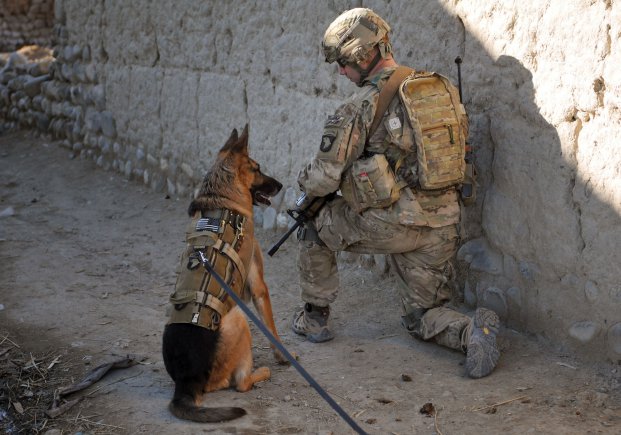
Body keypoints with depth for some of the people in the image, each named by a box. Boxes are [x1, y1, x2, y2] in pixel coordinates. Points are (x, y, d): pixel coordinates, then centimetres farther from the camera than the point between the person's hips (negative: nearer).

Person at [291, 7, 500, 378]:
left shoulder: (363, 105, -12)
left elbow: (325, 177, -13)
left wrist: (307, 186, 14)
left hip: (393, 224, -6)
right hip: (443, 226, 6)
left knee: (317, 227, 21)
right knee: (422, 317, 22)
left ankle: (315, 318, 27)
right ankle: (473, 330, -7)